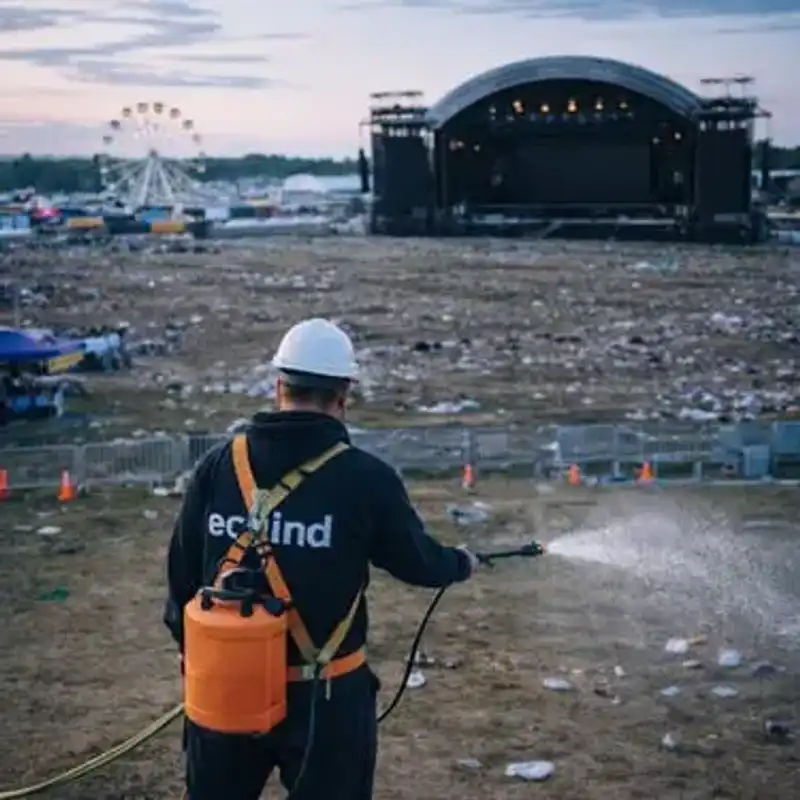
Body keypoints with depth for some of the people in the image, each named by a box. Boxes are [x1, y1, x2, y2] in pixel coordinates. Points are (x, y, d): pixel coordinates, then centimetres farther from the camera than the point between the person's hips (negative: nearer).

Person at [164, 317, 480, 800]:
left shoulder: (218, 466, -4)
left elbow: (182, 572, 3)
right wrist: (461, 563, 23)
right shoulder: (366, 479, -14)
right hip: (324, 694, -3)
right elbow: (417, 563, 0)